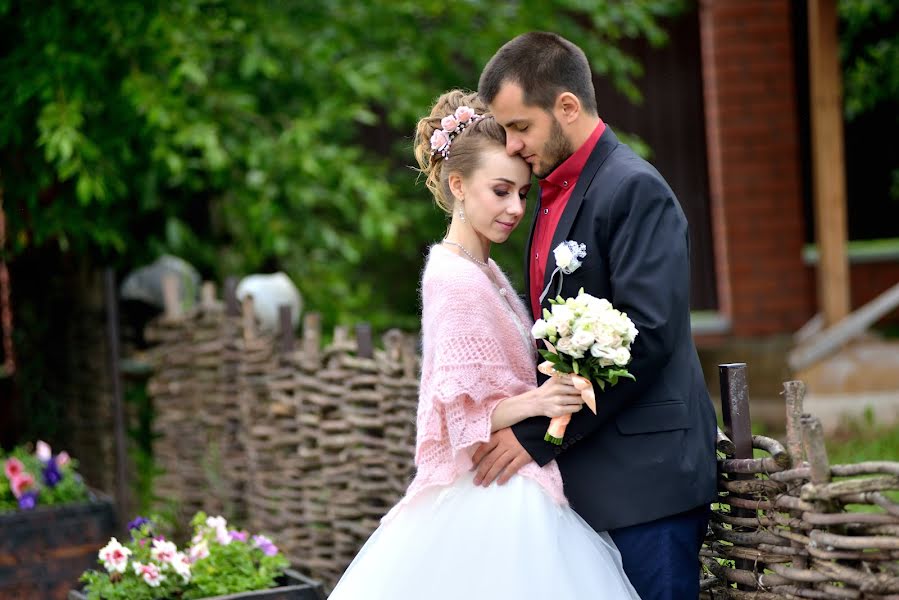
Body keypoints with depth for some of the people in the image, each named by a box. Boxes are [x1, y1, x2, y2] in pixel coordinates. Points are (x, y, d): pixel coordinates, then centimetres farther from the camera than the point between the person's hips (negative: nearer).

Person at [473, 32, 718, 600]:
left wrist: (539, 434, -18)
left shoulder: (635, 189, -12)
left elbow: (648, 335, -21)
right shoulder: (554, 195, 16)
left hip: (645, 477, -9)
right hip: (586, 479, 9)